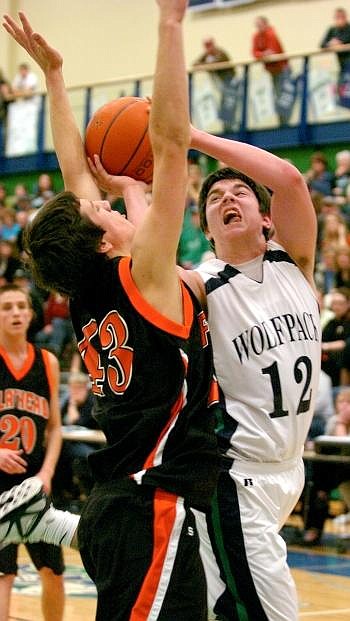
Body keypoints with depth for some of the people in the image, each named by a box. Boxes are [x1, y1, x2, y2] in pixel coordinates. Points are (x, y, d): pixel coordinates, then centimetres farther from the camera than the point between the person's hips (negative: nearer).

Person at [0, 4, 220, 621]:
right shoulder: (140, 276, -8)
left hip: (115, 501, 9)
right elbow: (169, 141, -12)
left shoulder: (88, 294, 10)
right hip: (153, 514, -9)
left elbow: (75, 175, 21)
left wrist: (53, 72, 26)